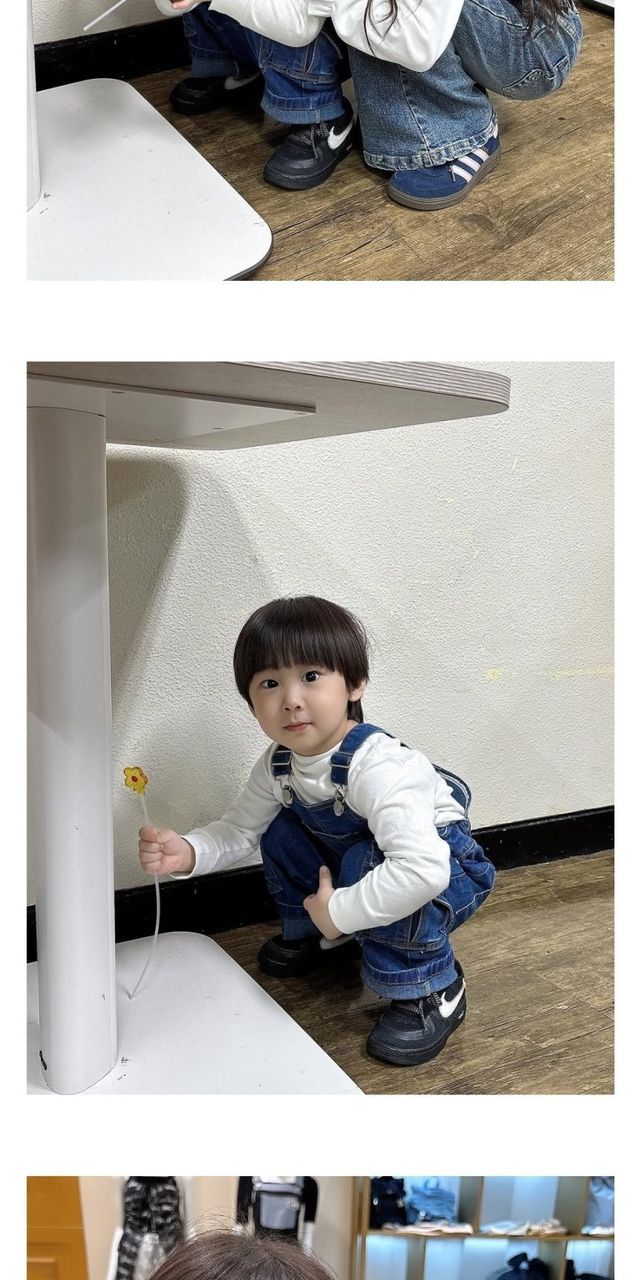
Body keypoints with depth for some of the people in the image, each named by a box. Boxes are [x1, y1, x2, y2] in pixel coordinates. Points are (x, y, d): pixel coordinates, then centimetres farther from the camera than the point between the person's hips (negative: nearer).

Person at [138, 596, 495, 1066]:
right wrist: (186, 852, -22)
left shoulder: (376, 767, -38)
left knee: (368, 860, -34)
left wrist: (340, 910, -35)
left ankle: (432, 990, -13)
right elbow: (239, 829, -1)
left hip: (448, 871, -7)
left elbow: (422, 870, -47)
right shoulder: (279, 764, -13)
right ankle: (321, 935, 17)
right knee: (282, 833, -5)